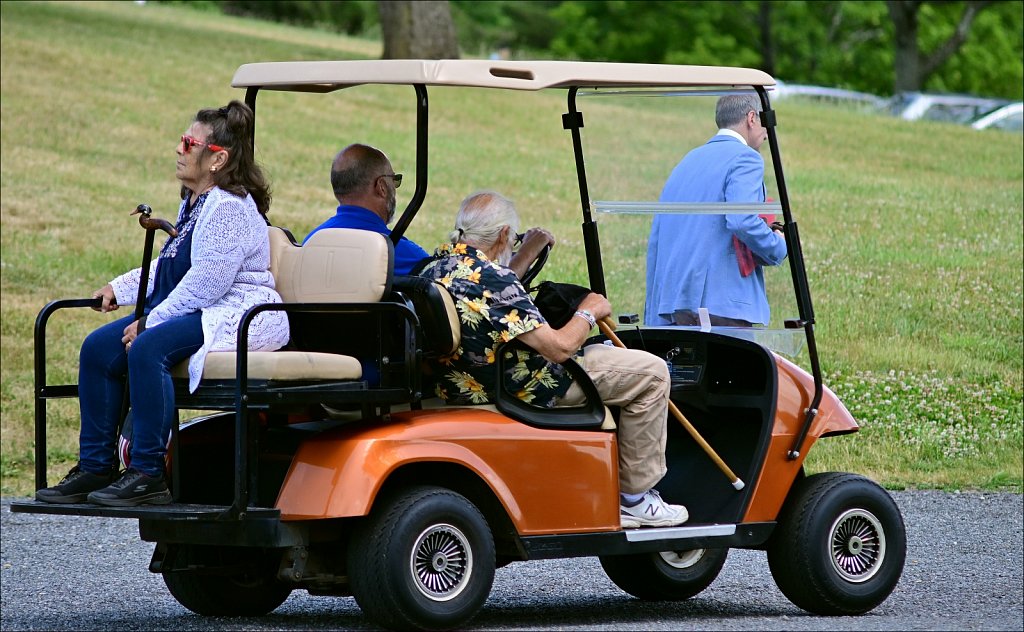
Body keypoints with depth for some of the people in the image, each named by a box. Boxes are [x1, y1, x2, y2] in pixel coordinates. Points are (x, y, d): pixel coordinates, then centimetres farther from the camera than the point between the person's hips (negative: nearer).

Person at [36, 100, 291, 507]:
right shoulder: (193, 203, 18)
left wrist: (152, 322, -20)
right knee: (99, 348, -4)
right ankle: (95, 467, -1)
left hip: (237, 316, -11)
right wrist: (120, 288, 16)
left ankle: (148, 474, -31)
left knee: (148, 349, -33)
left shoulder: (230, 208, -15)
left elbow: (207, 282, -22)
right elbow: (169, 268, 29)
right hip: (194, 312, 11)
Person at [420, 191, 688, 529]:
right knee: (650, 372, -1)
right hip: (527, 392, -10)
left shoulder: (433, 269, 0)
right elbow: (559, 347, -25)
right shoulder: (490, 278, -26)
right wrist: (588, 313, -7)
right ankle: (634, 498, 5)